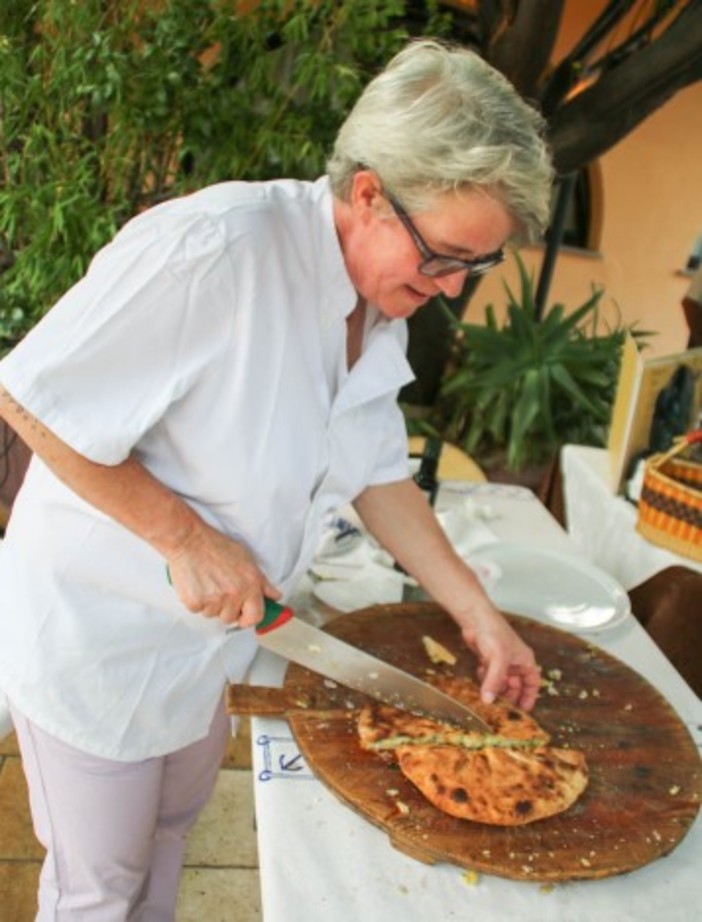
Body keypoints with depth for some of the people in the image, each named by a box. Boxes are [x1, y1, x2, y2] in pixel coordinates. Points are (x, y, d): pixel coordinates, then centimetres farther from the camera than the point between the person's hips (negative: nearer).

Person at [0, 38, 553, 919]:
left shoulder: (385, 307, -5)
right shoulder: (213, 250, -31)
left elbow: (377, 475, 4)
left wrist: (476, 612, 1)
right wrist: (186, 539, -25)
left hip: (209, 636, 7)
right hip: (97, 638, -7)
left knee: (172, 825, 28)